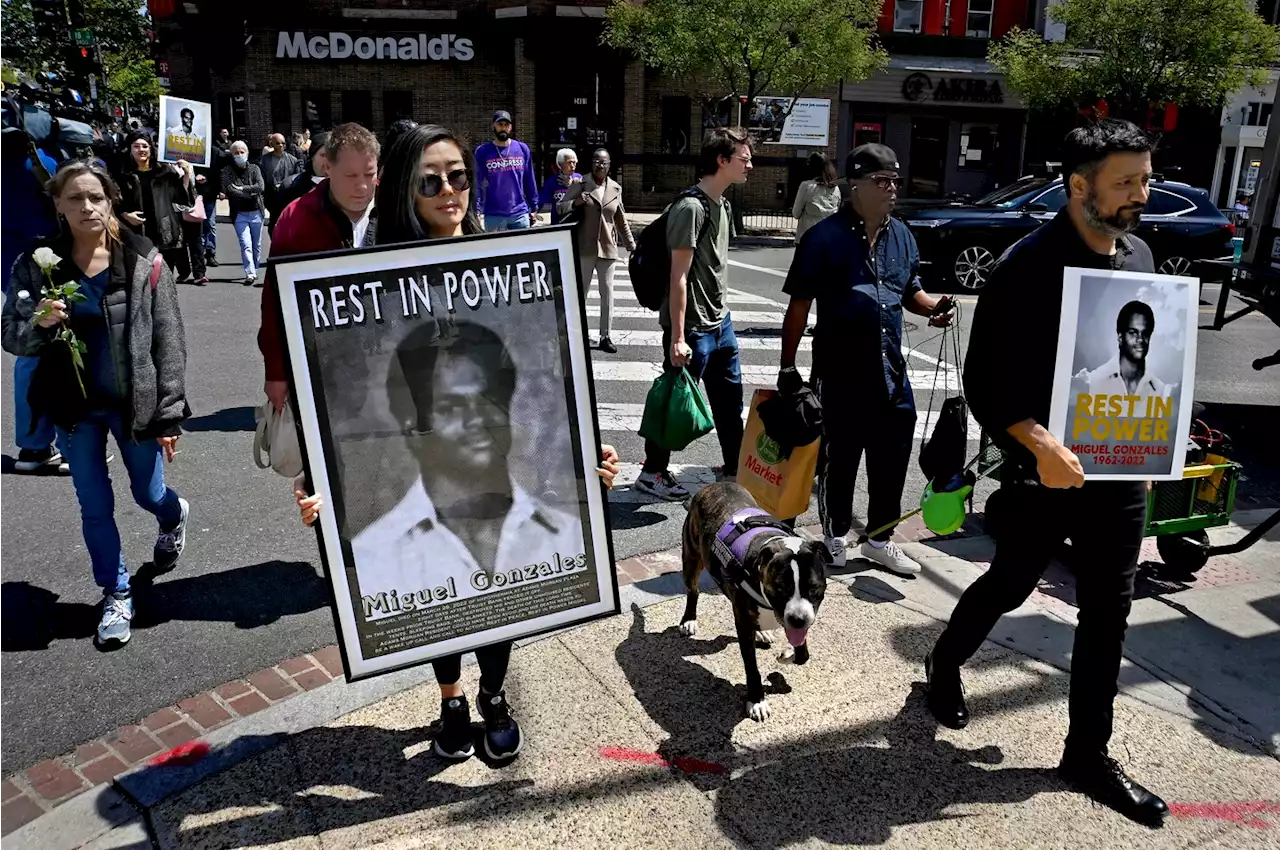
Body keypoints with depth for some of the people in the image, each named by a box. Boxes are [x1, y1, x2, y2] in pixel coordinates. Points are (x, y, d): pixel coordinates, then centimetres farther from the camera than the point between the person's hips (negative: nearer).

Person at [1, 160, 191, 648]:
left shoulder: (144, 261, -10)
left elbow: (169, 342, -8)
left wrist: (170, 414, -11)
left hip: (135, 401, -1)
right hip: (75, 406, 2)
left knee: (148, 494, 17)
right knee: (95, 507, 10)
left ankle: (175, 518, 54)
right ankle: (116, 596, 30)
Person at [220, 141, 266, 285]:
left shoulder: (254, 168, 8)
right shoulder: (227, 171, 2)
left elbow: (260, 187, -7)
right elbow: (228, 190, -12)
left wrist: (242, 189, -13)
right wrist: (250, 193, -12)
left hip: (256, 212, 2)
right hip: (240, 214, -2)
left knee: (257, 245, 11)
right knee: (246, 245, -13)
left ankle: (254, 272, 24)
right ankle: (250, 274, -17)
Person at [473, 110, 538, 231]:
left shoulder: (522, 149, 6)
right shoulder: (482, 152, 0)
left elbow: (529, 181, 9)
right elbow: (477, 184, -2)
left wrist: (534, 207, 7)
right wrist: (477, 211, -11)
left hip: (520, 213, 2)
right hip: (493, 215, -2)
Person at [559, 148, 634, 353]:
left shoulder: (616, 188, 8)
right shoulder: (579, 185, -2)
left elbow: (621, 220, 16)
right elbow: (560, 208, 0)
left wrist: (631, 245, 15)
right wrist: (575, 202, -20)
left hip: (607, 247, 3)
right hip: (584, 248, -3)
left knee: (607, 292, 5)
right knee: (580, 291, 3)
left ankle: (605, 337, 12)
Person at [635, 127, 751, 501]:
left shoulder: (722, 203, 10)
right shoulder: (691, 207, -18)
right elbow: (678, 278, -20)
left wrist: (720, 313, 20)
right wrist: (677, 338, -22)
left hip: (720, 322, 9)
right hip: (692, 328, -9)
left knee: (730, 401, 16)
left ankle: (734, 469, 30)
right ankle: (652, 472, 20)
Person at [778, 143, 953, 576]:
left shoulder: (902, 236, 10)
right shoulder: (826, 237, -8)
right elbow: (799, 305, -7)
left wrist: (934, 306, -1)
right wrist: (788, 367, -8)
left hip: (891, 370, 6)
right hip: (840, 372, -5)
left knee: (892, 458, 12)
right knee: (838, 460, 8)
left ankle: (880, 539, 30)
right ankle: (835, 540, 27)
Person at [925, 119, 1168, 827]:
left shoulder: (1139, 257, 6)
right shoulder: (1030, 266, -16)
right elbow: (984, 379, -17)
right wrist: (1039, 443, -29)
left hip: (1120, 474, 6)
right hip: (1046, 471, -6)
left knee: (1108, 616, 11)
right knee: (1009, 586, 13)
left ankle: (1088, 756, 26)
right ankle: (945, 663, 42)